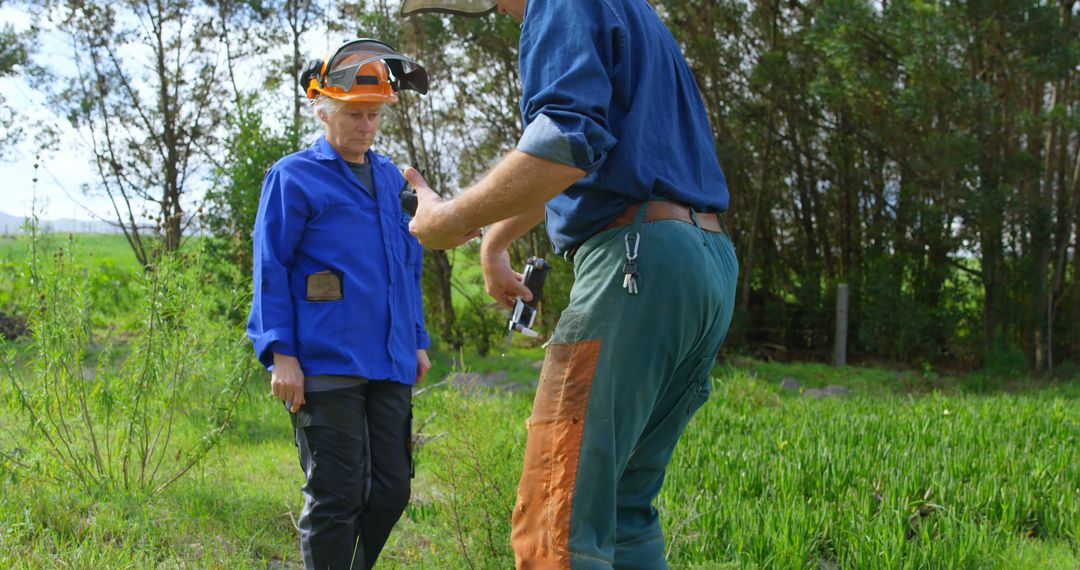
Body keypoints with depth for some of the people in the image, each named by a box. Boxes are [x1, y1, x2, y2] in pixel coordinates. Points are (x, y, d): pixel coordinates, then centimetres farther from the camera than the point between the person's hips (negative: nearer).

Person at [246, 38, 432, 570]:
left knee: (391, 492, 10)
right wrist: (281, 352, -12)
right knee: (336, 498, -2)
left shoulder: (391, 178, 17)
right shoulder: (293, 177, -1)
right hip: (326, 367, -6)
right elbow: (271, 271, -5)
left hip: (390, 366, 6)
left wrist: (417, 341, 18)